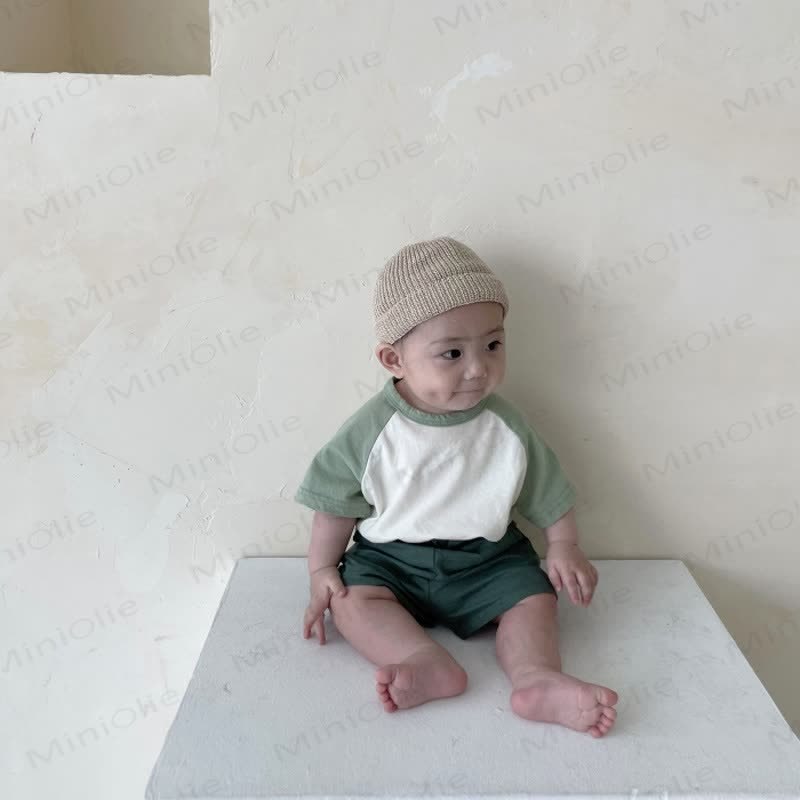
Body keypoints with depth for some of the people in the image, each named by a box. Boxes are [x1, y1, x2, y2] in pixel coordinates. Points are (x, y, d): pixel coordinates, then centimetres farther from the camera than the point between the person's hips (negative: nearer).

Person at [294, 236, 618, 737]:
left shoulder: (506, 426, -8)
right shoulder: (371, 431, -12)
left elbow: (549, 494, 5)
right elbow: (337, 504, -2)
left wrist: (564, 548, -4)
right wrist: (322, 570, -5)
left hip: (488, 559, 1)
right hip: (391, 556, -1)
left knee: (536, 598, -18)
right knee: (353, 601, -24)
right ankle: (432, 665, -35)